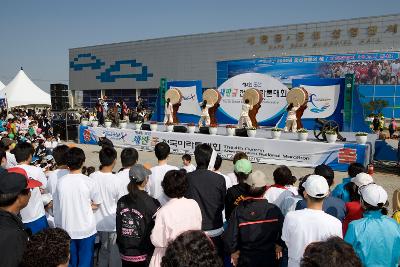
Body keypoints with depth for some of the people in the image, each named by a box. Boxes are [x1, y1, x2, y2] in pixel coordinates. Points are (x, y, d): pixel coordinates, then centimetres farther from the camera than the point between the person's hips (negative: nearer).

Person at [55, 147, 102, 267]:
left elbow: (58, 203, 4)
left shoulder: (60, 181, -9)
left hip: (67, 229, 3)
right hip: (86, 229, -2)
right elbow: (96, 205, -4)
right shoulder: (89, 182, -16)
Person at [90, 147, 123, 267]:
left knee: (103, 249, 23)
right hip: (114, 223, -4)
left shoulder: (92, 177, -11)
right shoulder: (115, 180, -22)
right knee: (115, 252, 14)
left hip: (99, 222, 4)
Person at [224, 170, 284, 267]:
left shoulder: (239, 210, -18)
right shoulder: (274, 210, -15)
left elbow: (229, 238, -18)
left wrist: (233, 251, 1)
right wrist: (279, 245, 12)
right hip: (269, 259, 1)